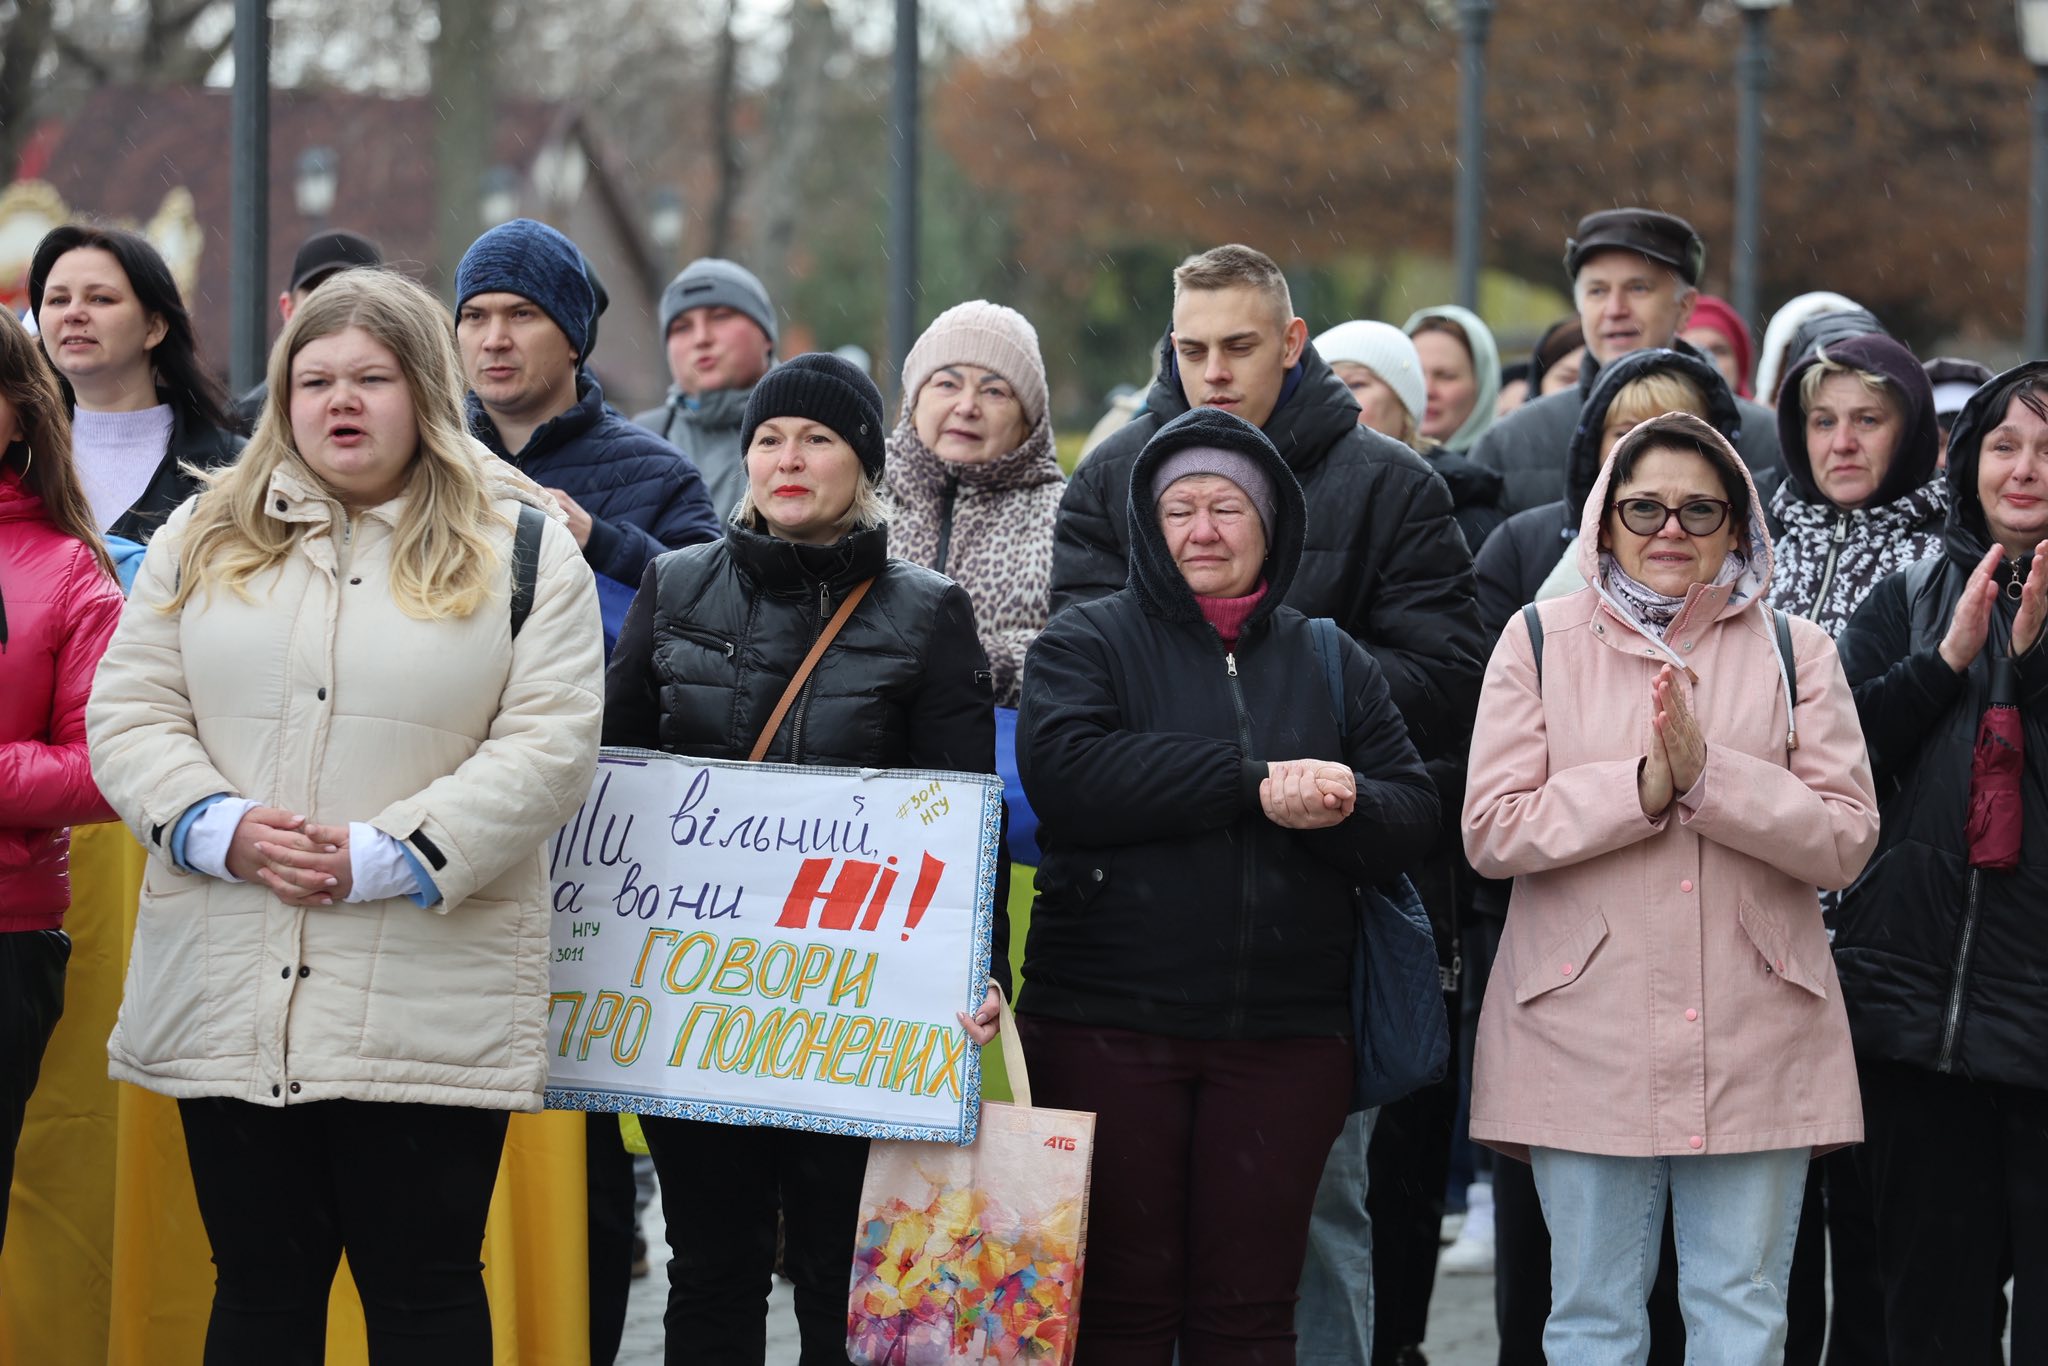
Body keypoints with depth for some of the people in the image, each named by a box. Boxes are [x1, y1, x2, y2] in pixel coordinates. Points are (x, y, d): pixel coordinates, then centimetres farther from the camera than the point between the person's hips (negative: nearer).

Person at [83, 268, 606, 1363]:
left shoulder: (521, 550, 2)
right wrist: (218, 826, -10)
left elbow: (548, 743, -6)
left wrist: (388, 857, -15)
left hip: (430, 1012, -3)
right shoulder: (207, 537, 12)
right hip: (228, 994, 3)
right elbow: (130, 711, 9)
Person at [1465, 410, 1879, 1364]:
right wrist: (1644, 784, -15)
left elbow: (1847, 840, -3)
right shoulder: (1541, 641, 6)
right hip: (1587, 1031, -1)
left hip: (1754, 1041, 1)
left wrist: (1709, 774, -15)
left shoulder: (1794, 650, 7)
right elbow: (1491, 832, -4)